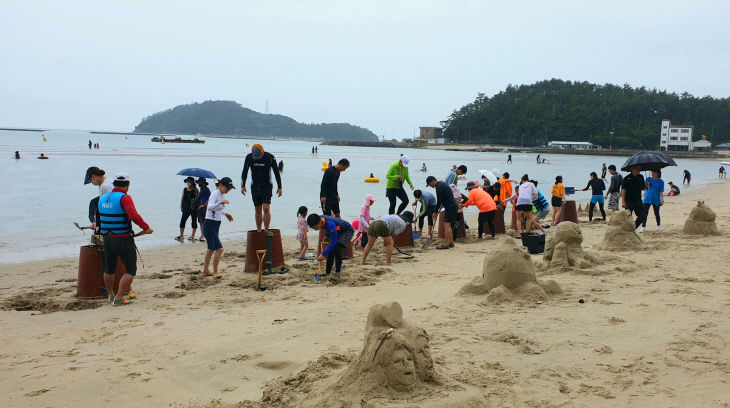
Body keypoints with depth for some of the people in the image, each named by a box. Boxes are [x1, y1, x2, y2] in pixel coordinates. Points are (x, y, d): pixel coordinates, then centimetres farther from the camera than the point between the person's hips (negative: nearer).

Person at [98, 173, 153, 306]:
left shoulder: (103, 199, 10)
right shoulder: (124, 198, -15)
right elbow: (134, 215, -28)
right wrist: (146, 228, -19)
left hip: (107, 239, 8)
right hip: (123, 239, -8)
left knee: (109, 269, 23)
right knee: (130, 270, 1)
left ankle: (110, 294, 39)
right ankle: (119, 298, -5)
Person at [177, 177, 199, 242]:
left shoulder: (195, 189, 1)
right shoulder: (184, 189, 10)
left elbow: (199, 196, 2)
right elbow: (182, 198, 10)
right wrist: (181, 206, 3)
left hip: (194, 209, -3)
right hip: (186, 208, 3)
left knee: (194, 222, 3)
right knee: (182, 221, -2)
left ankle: (193, 236, 11)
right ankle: (181, 236, 3)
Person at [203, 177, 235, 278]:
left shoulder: (222, 194, 9)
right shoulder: (215, 194, -16)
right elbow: (209, 207, -34)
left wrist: (226, 213, 13)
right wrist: (221, 202, -46)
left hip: (216, 224, 9)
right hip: (209, 225, -9)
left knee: (211, 249, 17)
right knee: (219, 249, -14)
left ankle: (205, 271, 29)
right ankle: (215, 272, -5)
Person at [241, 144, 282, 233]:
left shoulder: (270, 157, -10)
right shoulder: (249, 157, -4)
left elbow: (276, 173, -1)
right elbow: (244, 172, 8)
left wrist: (279, 187, -1)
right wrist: (243, 186, 3)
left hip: (267, 186, -2)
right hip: (255, 187, 2)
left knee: (266, 209, -15)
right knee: (258, 210, 5)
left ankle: (266, 230, -8)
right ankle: (258, 231, 14)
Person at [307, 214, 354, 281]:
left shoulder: (330, 224, -40)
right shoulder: (320, 219, -15)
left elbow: (333, 242, -35)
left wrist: (323, 254, -33)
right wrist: (327, 236, 4)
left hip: (347, 231, -9)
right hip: (338, 231, 9)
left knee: (337, 249, -25)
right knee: (330, 251, 4)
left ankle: (337, 274, -18)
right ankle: (327, 273, 14)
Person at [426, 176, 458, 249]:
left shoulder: (439, 187, -15)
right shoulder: (442, 184, 17)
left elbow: (439, 201, -15)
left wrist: (435, 212, -6)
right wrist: (442, 204, 19)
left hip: (451, 208, -10)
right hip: (453, 207, 10)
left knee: (447, 225, -11)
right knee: (448, 225, 15)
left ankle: (446, 244, -13)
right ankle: (451, 242, 19)